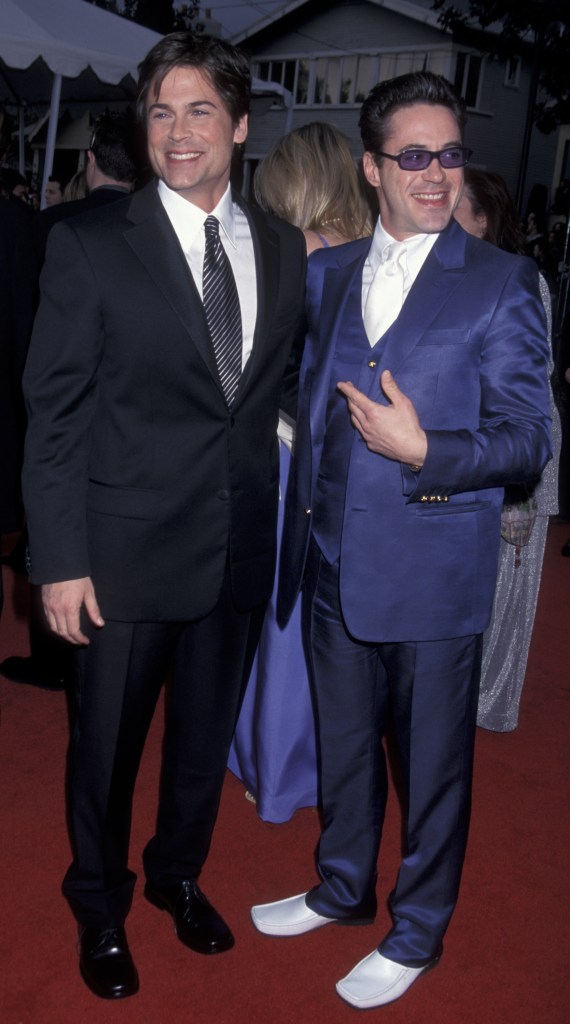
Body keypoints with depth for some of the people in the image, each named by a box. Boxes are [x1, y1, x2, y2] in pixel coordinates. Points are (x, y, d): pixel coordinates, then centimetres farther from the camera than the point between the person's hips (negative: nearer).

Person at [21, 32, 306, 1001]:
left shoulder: (283, 246, 4)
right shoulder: (90, 244, -9)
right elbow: (54, 412, -9)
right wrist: (60, 562, -12)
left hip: (243, 546, 4)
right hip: (129, 547, -3)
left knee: (207, 732, 20)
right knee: (107, 742, 13)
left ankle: (178, 873, 47)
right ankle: (99, 907, 40)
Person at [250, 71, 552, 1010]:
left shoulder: (503, 283, -6)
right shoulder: (324, 273, 8)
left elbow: (528, 440, -9)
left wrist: (422, 452, -22)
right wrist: (304, 526, 10)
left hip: (432, 571, -4)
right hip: (335, 564, 5)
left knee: (432, 763, 11)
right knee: (343, 745, 20)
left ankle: (416, 934, 34)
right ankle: (343, 890, 44)